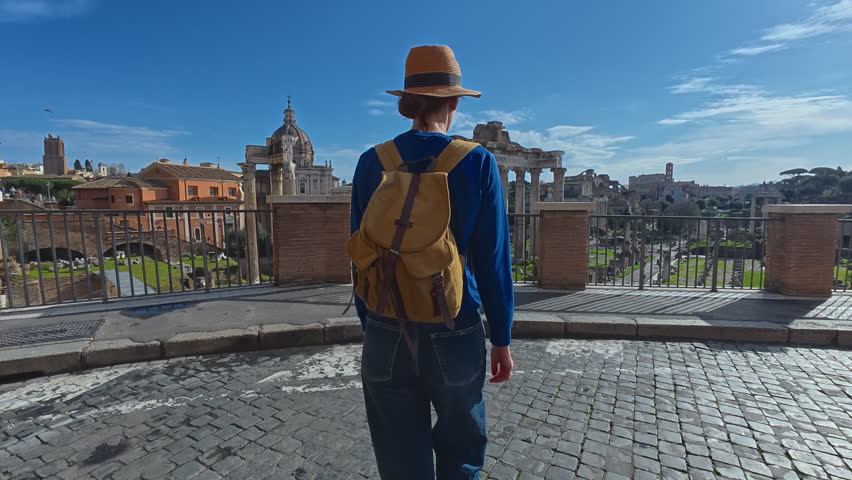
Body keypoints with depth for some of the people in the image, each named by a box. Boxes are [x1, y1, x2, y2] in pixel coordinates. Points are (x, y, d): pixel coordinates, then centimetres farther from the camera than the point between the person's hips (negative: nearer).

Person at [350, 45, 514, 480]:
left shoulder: (372, 163, -2)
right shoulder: (477, 162, -7)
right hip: (455, 337, -1)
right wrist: (501, 338, 5)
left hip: (386, 339, 2)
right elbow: (493, 260, -6)